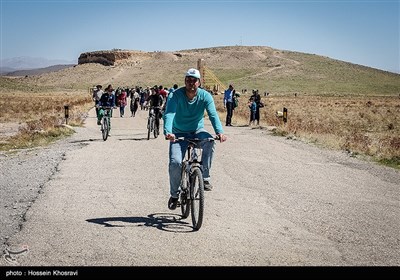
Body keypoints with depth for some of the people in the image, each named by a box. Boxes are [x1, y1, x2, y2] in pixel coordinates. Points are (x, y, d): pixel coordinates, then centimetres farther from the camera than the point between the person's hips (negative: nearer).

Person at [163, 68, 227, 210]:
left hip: (197, 131, 1)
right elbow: (169, 114, -30)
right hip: (179, 133, -1)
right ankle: (174, 194, 6)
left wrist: (220, 132, -42)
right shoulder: (176, 95, -16)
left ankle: (205, 177, -20)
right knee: (175, 162, -18)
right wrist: (168, 132, -49)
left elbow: (213, 115, -23)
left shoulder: (205, 96, -11)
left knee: (209, 141, -33)